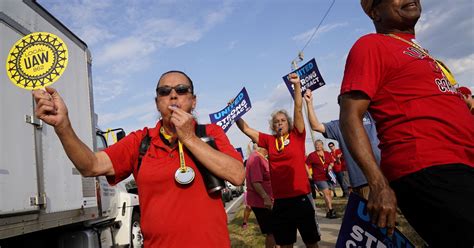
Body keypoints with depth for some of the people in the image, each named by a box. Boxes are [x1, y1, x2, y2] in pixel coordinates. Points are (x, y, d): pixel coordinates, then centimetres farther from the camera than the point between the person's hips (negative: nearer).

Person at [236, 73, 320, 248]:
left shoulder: (297, 136, 1)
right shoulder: (269, 141, 7)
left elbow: (298, 109, -9)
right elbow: (246, 129, 9)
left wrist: (297, 85, -17)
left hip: (300, 198, -3)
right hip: (280, 202, 3)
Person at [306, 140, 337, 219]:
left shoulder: (327, 154, 9)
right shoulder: (311, 155, -5)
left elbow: (332, 161, 18)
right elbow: (306, 165, -6)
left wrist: (330, 165, -3)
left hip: (328, 176, 6)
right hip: (319, 178, -5)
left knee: (329, 194, 10)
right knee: (326, 192, -13)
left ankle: (328, 211, 21)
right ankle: (330, 210, -10)